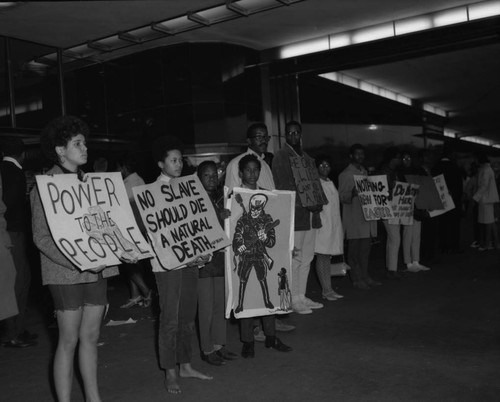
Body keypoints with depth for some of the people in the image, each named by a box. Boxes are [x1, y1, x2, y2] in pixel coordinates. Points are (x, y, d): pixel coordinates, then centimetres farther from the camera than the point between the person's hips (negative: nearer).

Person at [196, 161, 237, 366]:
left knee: (221, 303, 12)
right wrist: (218, 217, -29)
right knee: (206, 306, 1)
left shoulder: (222, 198, 10)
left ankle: (219, 344, 25)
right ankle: (207, 349, 14)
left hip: (221, 255, 6)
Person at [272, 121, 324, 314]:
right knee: (294, 258, -4)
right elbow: (283, 187, -11)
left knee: (307, 258, 11)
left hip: (310, 214, 7)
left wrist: (317, 203, 2)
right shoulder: (281, 157, -4)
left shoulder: (307, 158, 19)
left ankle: (301, 296, 20)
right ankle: (293, 300, 4)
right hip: (293, 215, -7)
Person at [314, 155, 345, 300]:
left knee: (327, 257, 9)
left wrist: (339, 226, 20)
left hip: (334, 225, 8)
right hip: (322, 224, -8)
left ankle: (328, 289, 12)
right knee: (322, 257, -5)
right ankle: (326, 290, -2)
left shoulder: (330, 183, 18)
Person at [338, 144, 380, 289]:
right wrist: (352, 194, -29)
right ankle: (356, 279, 4)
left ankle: (365, 276, 18)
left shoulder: (365, 172, 18)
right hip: (354, 218, -7)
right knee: (354, 248, -3)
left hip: (367, 213, 7)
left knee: (366, 248, 10)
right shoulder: (345, 174, -5)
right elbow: (341, 196, -11)